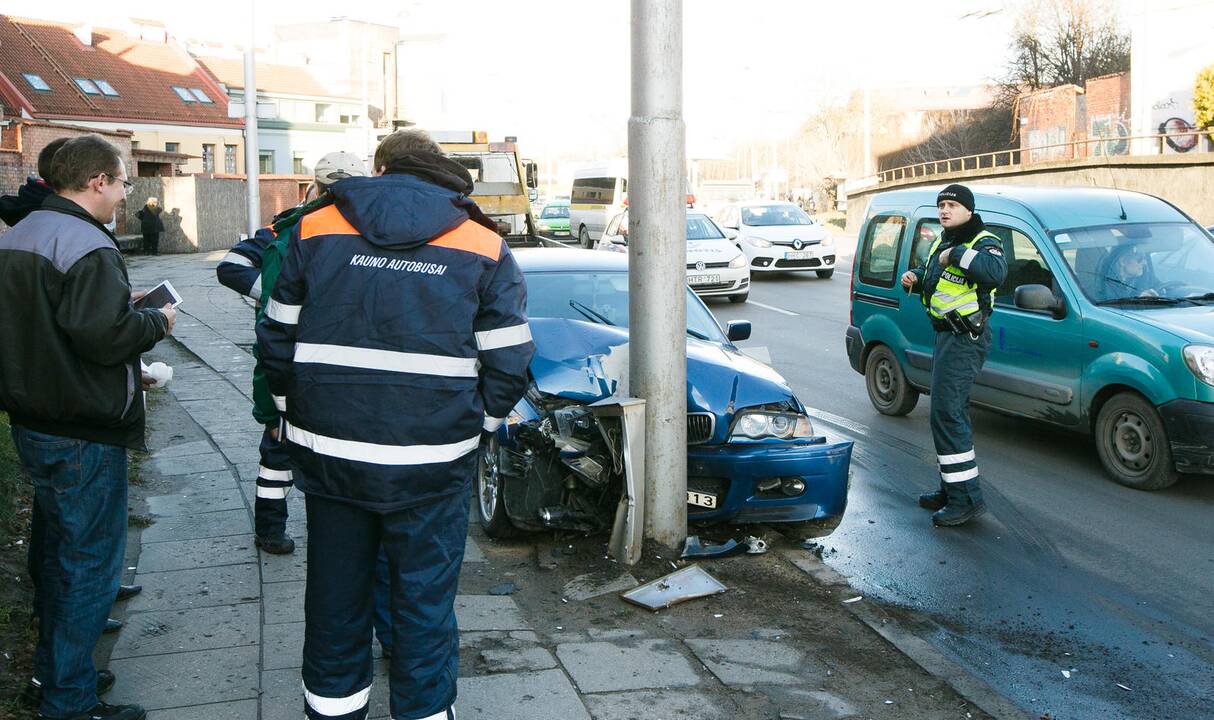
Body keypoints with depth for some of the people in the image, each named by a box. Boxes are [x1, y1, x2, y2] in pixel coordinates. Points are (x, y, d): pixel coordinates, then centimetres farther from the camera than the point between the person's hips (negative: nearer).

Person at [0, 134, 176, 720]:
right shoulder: (87, 246, -21)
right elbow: (105, 336, -29)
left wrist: (121, 302, 9)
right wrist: (156, 321, -10)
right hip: (84, 436, -9)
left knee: (56, 551, 22)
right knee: (89, 564, 2)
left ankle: (51, 666, 36)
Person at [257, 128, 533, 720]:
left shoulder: (314, 232, 4)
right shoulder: (483, 248, 0)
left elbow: (277, 339, 8)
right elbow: (508, 362, -2)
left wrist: (297, 413, 20)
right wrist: (479, 425, 14)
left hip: (327, 452, 2)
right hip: (432, 462, -2)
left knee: (335, 590, 18)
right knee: (425, 598, 10)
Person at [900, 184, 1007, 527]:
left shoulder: (983, 243, -14)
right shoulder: (941, 242, 15)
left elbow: (996, 271, -36)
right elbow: (931, 275, 32)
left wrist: (957, 254, -31)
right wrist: (915, 278, 11)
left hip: (965, 340, -10)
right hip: (947, 335, 10)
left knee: (946, 414, -14)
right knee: (953, 412, 17)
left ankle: (966, 498, -10)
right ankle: (952, 488, 28)